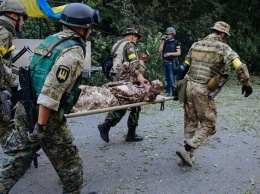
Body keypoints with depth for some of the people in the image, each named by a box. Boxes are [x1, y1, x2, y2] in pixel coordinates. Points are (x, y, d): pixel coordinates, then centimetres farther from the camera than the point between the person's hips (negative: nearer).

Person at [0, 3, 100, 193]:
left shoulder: (50, 39, 11)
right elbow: (51, 91, -25)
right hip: (45, 115, -8)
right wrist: (41, 126, -22)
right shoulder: (73, 52, -16)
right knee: (70, 163, 11)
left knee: (15, 160, 19)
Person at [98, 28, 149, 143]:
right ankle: (131, 134, 10)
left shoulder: (116, 45, 20)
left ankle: (106, 125, -5)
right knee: (135, 106, 4)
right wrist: (140, 77, -30)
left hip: (116, 80, 8)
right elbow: (133, 64, -21)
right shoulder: (130, 45, -6)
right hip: (128, 81, -8)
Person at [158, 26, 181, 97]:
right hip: (164, 62, 5)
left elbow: (179, 53, -7)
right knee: (166, 78, 10)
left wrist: (170, 53, -16)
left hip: (171, 63, -5)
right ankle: (168, 91, 17)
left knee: (172, 78, -8)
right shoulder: (165, 42, 12)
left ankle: (174, 92, -3)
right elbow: (160, 50, 4)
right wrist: (163, 41, -1)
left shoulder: (176, 42, 0)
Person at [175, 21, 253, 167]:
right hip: (204, 90, -6)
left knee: (190, 121, 15)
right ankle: (187, 150, -3)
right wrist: (246, 84, 0)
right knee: (208, 124, 8)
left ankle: (188, 157, 21)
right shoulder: (222, 47, -3)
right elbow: (240, 67, -13)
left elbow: (185, 66, 18)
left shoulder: (196, 44, 15)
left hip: (189, 86, 6)